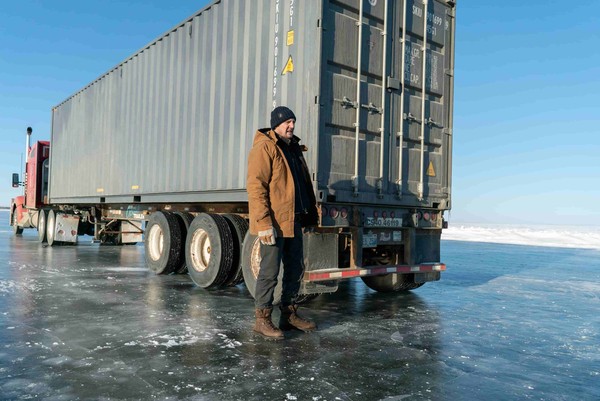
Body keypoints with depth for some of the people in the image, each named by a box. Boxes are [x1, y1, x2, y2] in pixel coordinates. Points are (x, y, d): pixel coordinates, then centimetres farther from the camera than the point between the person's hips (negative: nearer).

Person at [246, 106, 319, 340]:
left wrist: (310, 214, 18)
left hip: (293, 221, 9)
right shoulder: (264, 148, -10)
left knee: (295, 268, 14)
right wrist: (264, 222, -23)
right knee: (270, 271, -2)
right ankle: (262, 319, 11)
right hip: (273, 223, -9)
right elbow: (255, 186, -17)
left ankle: (289, 314, 27)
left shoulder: (294, 149, 17)